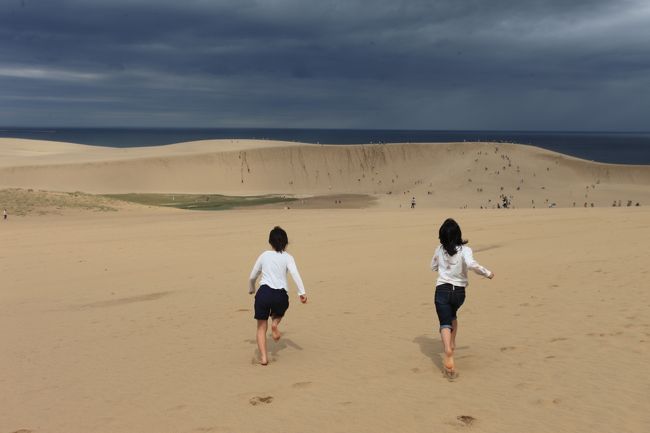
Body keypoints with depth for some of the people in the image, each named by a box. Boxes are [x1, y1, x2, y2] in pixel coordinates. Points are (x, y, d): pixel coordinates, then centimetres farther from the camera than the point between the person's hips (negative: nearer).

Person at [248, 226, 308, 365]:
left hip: (263, 292, 0)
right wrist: (302, 293, -14)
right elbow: (295, 274, -9)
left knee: (261, 327, 10)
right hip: (280, 294, 0)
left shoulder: (264, 255, 13)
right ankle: (275, 323, 3)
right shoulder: (287, 257, 8)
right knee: (279, 311, 35)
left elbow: (252, 276, 20)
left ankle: (263, 357, -4)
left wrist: (251, 289, 39)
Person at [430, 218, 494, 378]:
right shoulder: (464, 250, -10)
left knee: (445, 324, -7)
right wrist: (487, 273, -16)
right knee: (452, 316, 31)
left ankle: (448, 354, -30)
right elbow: (471, 264, -29)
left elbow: (433, 267, 17)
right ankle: (452, 344, 38)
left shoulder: (440, 250, 1)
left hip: (442, 290, -1)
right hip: (459, 292, 1)